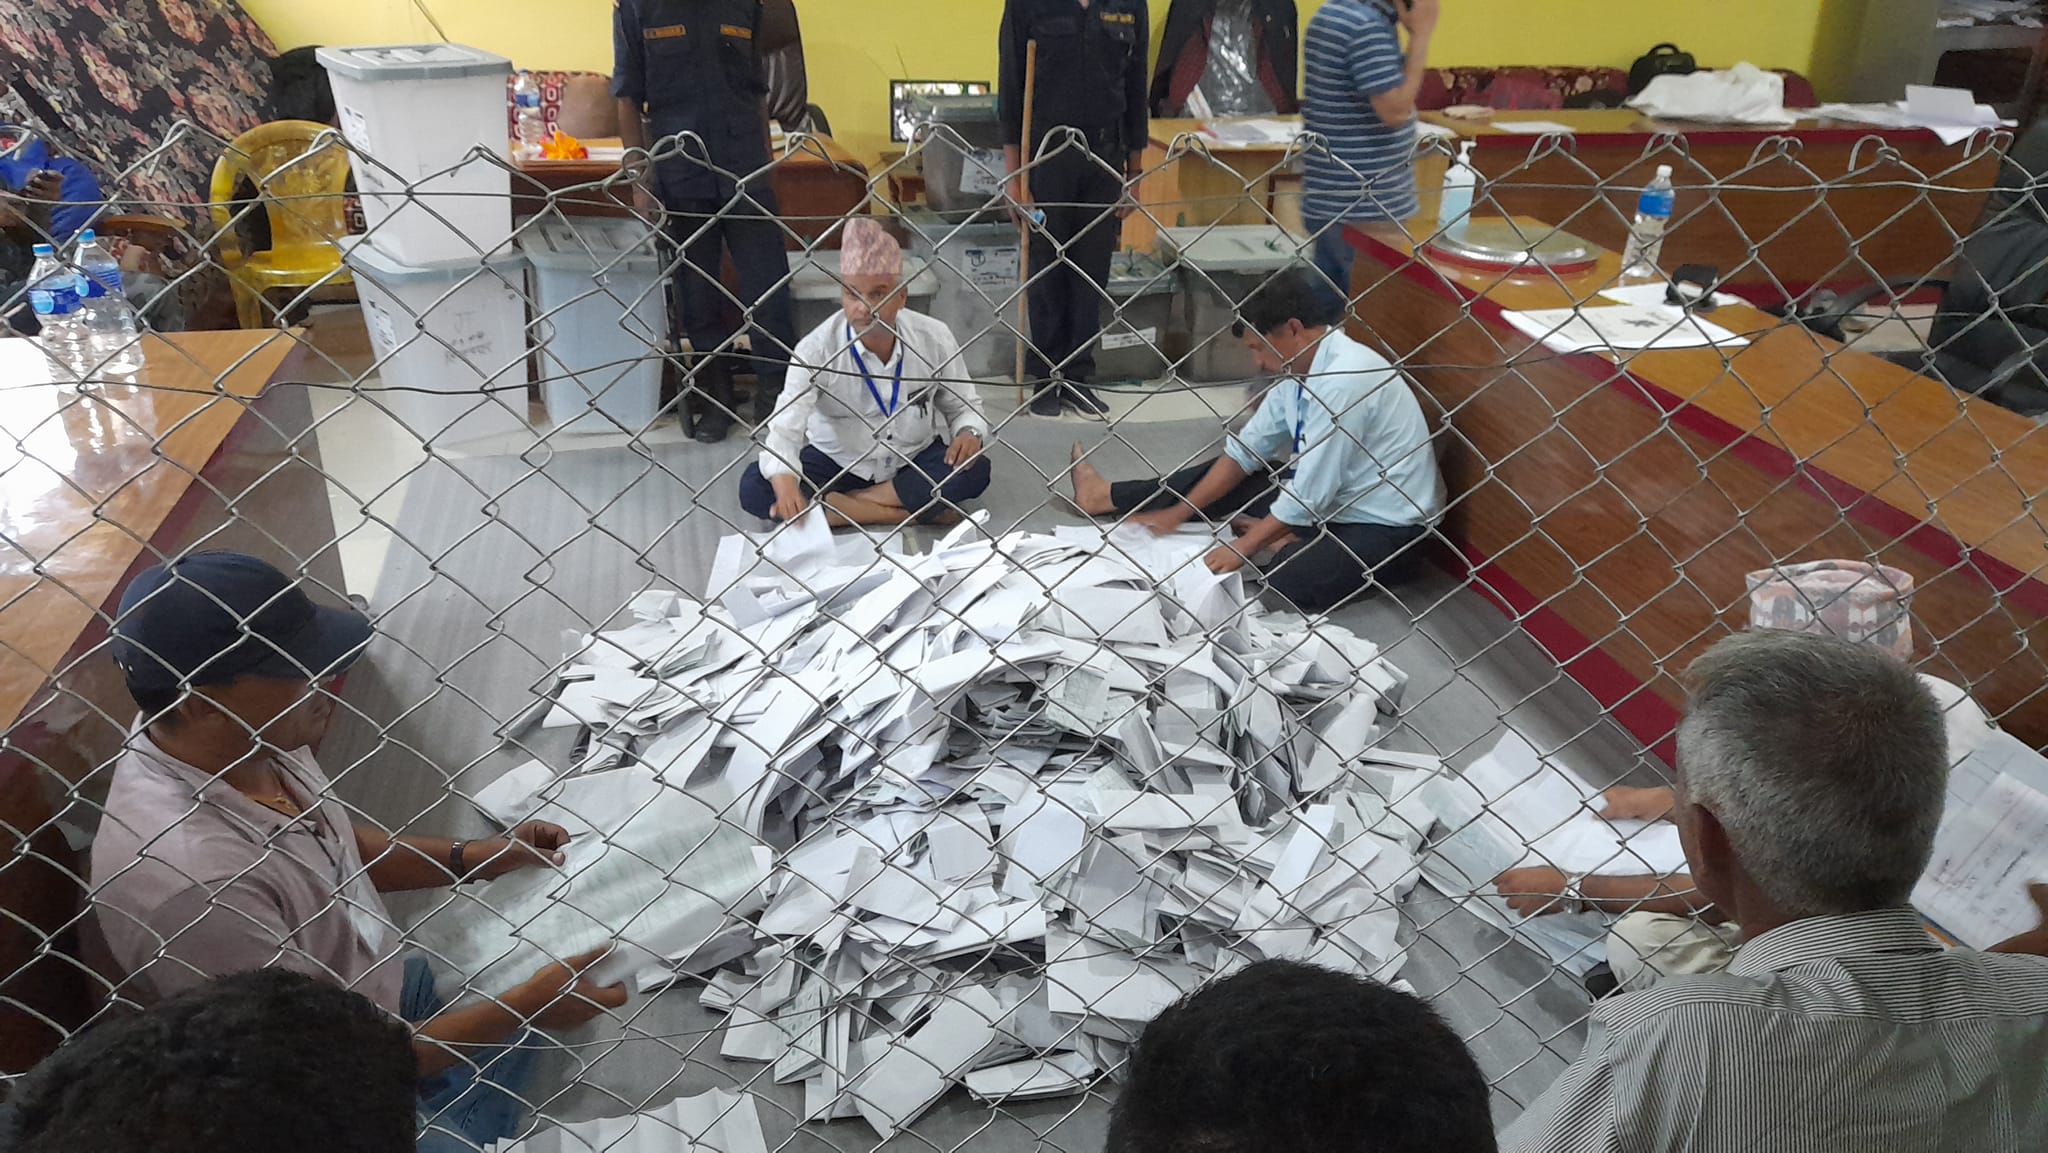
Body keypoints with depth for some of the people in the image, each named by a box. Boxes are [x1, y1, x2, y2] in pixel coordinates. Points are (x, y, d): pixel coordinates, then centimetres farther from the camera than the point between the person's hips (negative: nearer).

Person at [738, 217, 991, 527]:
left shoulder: (934, 338, -12)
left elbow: (963, 405, 2)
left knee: (974, 470, -28)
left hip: (915, 460, 1)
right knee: (755, 488, -26)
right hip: (837, 463, -1)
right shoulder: (817, 348, -20)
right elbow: (785, 426, -30)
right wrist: (784, 480, -51)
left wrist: (968, 432, -22)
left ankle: (833, 507, -21)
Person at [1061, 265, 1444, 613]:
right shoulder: (1300, 368, 0)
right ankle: (1109, 497, 23)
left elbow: (1309, 495, -26)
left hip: (1382, 522, -9)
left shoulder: (1344, 379, -28)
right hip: (1329, 497, 9)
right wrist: (1177, 512, 2)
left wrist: (1243, 548, -16)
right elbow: (1244, 452, 6)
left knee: (1286, 583, -33)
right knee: (1224, 475, 9)